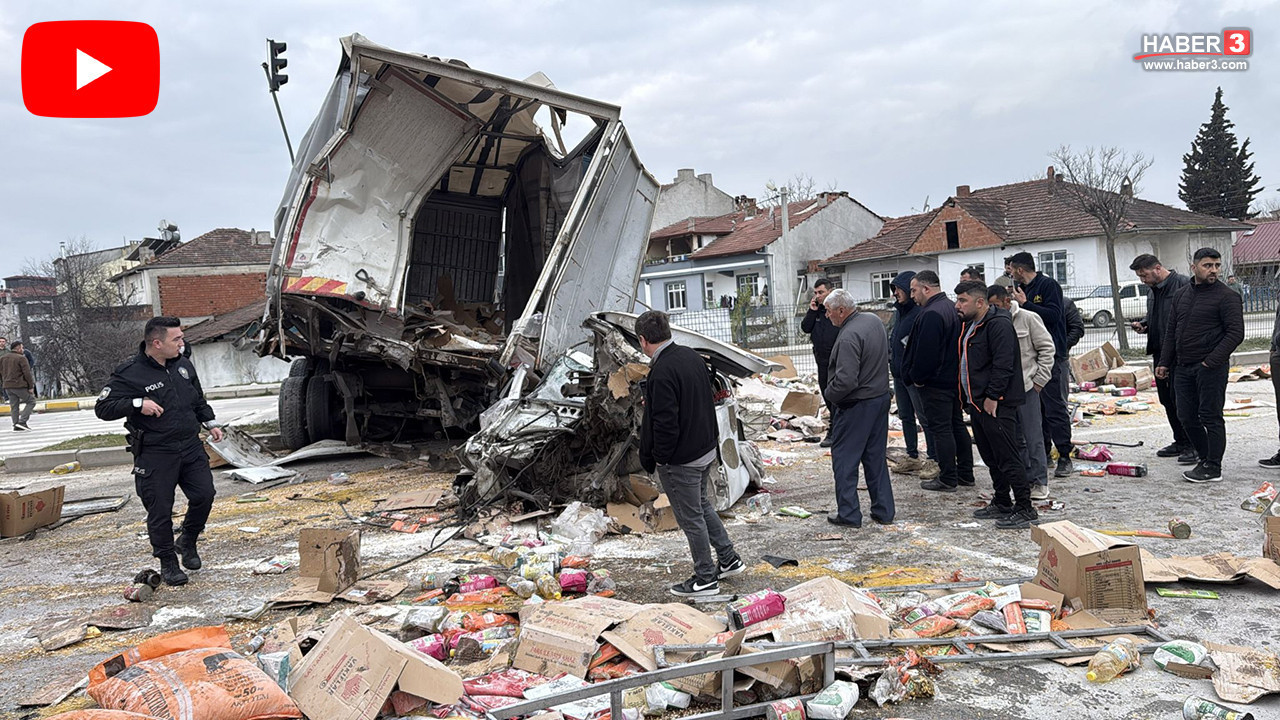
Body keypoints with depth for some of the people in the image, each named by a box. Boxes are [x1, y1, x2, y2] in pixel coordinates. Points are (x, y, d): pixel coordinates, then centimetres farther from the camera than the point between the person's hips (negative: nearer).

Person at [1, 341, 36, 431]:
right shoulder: (21, 358, -11)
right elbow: (27, 373, -15)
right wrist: (31, 387, -10)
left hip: (8, 386, 7)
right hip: (20, 386, -7)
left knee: (14, 406, 10)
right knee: (31, 401, 5)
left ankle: (16, 426, 8)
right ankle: (22, 421, -6)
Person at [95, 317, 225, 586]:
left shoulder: (184, 365, 9)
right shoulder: (129, 373, -11)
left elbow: (198, 400, 24)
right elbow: (102, 408, -12)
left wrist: (210, 423, 17)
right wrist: (137, 404, -24)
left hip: (191, 447, 5)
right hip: (154, 454, -5)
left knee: (204, 495, -1)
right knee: (160, 510, 1)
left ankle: (187, 542, 25)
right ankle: (168, 563, 18)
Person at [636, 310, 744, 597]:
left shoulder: (662, 372, -25)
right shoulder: (693, 356, 3)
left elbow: (665, 423, -26)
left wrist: (659, 458, -13)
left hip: (680, 460, -9)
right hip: (707, 449, 9)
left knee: (691, 518, 6)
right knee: (702, 504, 26)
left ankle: (706, 579, 19)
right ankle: (729, 559, 35)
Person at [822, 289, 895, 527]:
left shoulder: (849, 337, -24)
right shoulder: (874, 320, 6)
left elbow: (846, 380, -29)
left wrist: (829, 394, -11)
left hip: (856, 405, -9)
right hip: (881, 398, 9)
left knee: (844, 459, 3)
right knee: (876, 457, 16)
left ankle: (848, 513, 8)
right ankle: (883, 510, 21)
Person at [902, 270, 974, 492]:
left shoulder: (931, 314, -21)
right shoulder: (951, 308, 12)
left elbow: (925, 351, -25)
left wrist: (917, 378, -12)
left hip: (935, 382, -10)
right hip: (954, 379, 10)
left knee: (940, 429, -3)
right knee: (956, 425, 16)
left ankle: (948, 479, 2)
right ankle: (965, 473, 24)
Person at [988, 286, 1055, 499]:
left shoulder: (1028, 319, -4)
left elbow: (1047, 348, -1)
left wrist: (1039, 379, -6)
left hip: (1026, 386, -4)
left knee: (1033, 437, -1)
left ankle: (1040, 482, 8)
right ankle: (1026, 478, 21)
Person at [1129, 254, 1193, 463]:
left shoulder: (1183, 284, -12)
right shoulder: (1153, 291, 16)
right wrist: (1143, 326, 9)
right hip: (1160, 352, 9)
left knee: (1181, 399, -7)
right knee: (1167, 399, 13)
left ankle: (1192, 445, 1)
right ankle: (1180, 441, 24)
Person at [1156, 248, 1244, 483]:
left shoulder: (1227, 296, -6)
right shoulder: (1181, 295, 14)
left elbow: (1235, 333, -12)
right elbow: (1172, 332, 19)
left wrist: (1211, 362, -18)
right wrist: (1164, 362, 13)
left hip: (1211, 368, -7)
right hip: (1183, 367, 7)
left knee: (1210, 417, -2)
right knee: (1187, 417, 9)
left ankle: (1213, 468, 6)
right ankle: (1206, 459, 24)